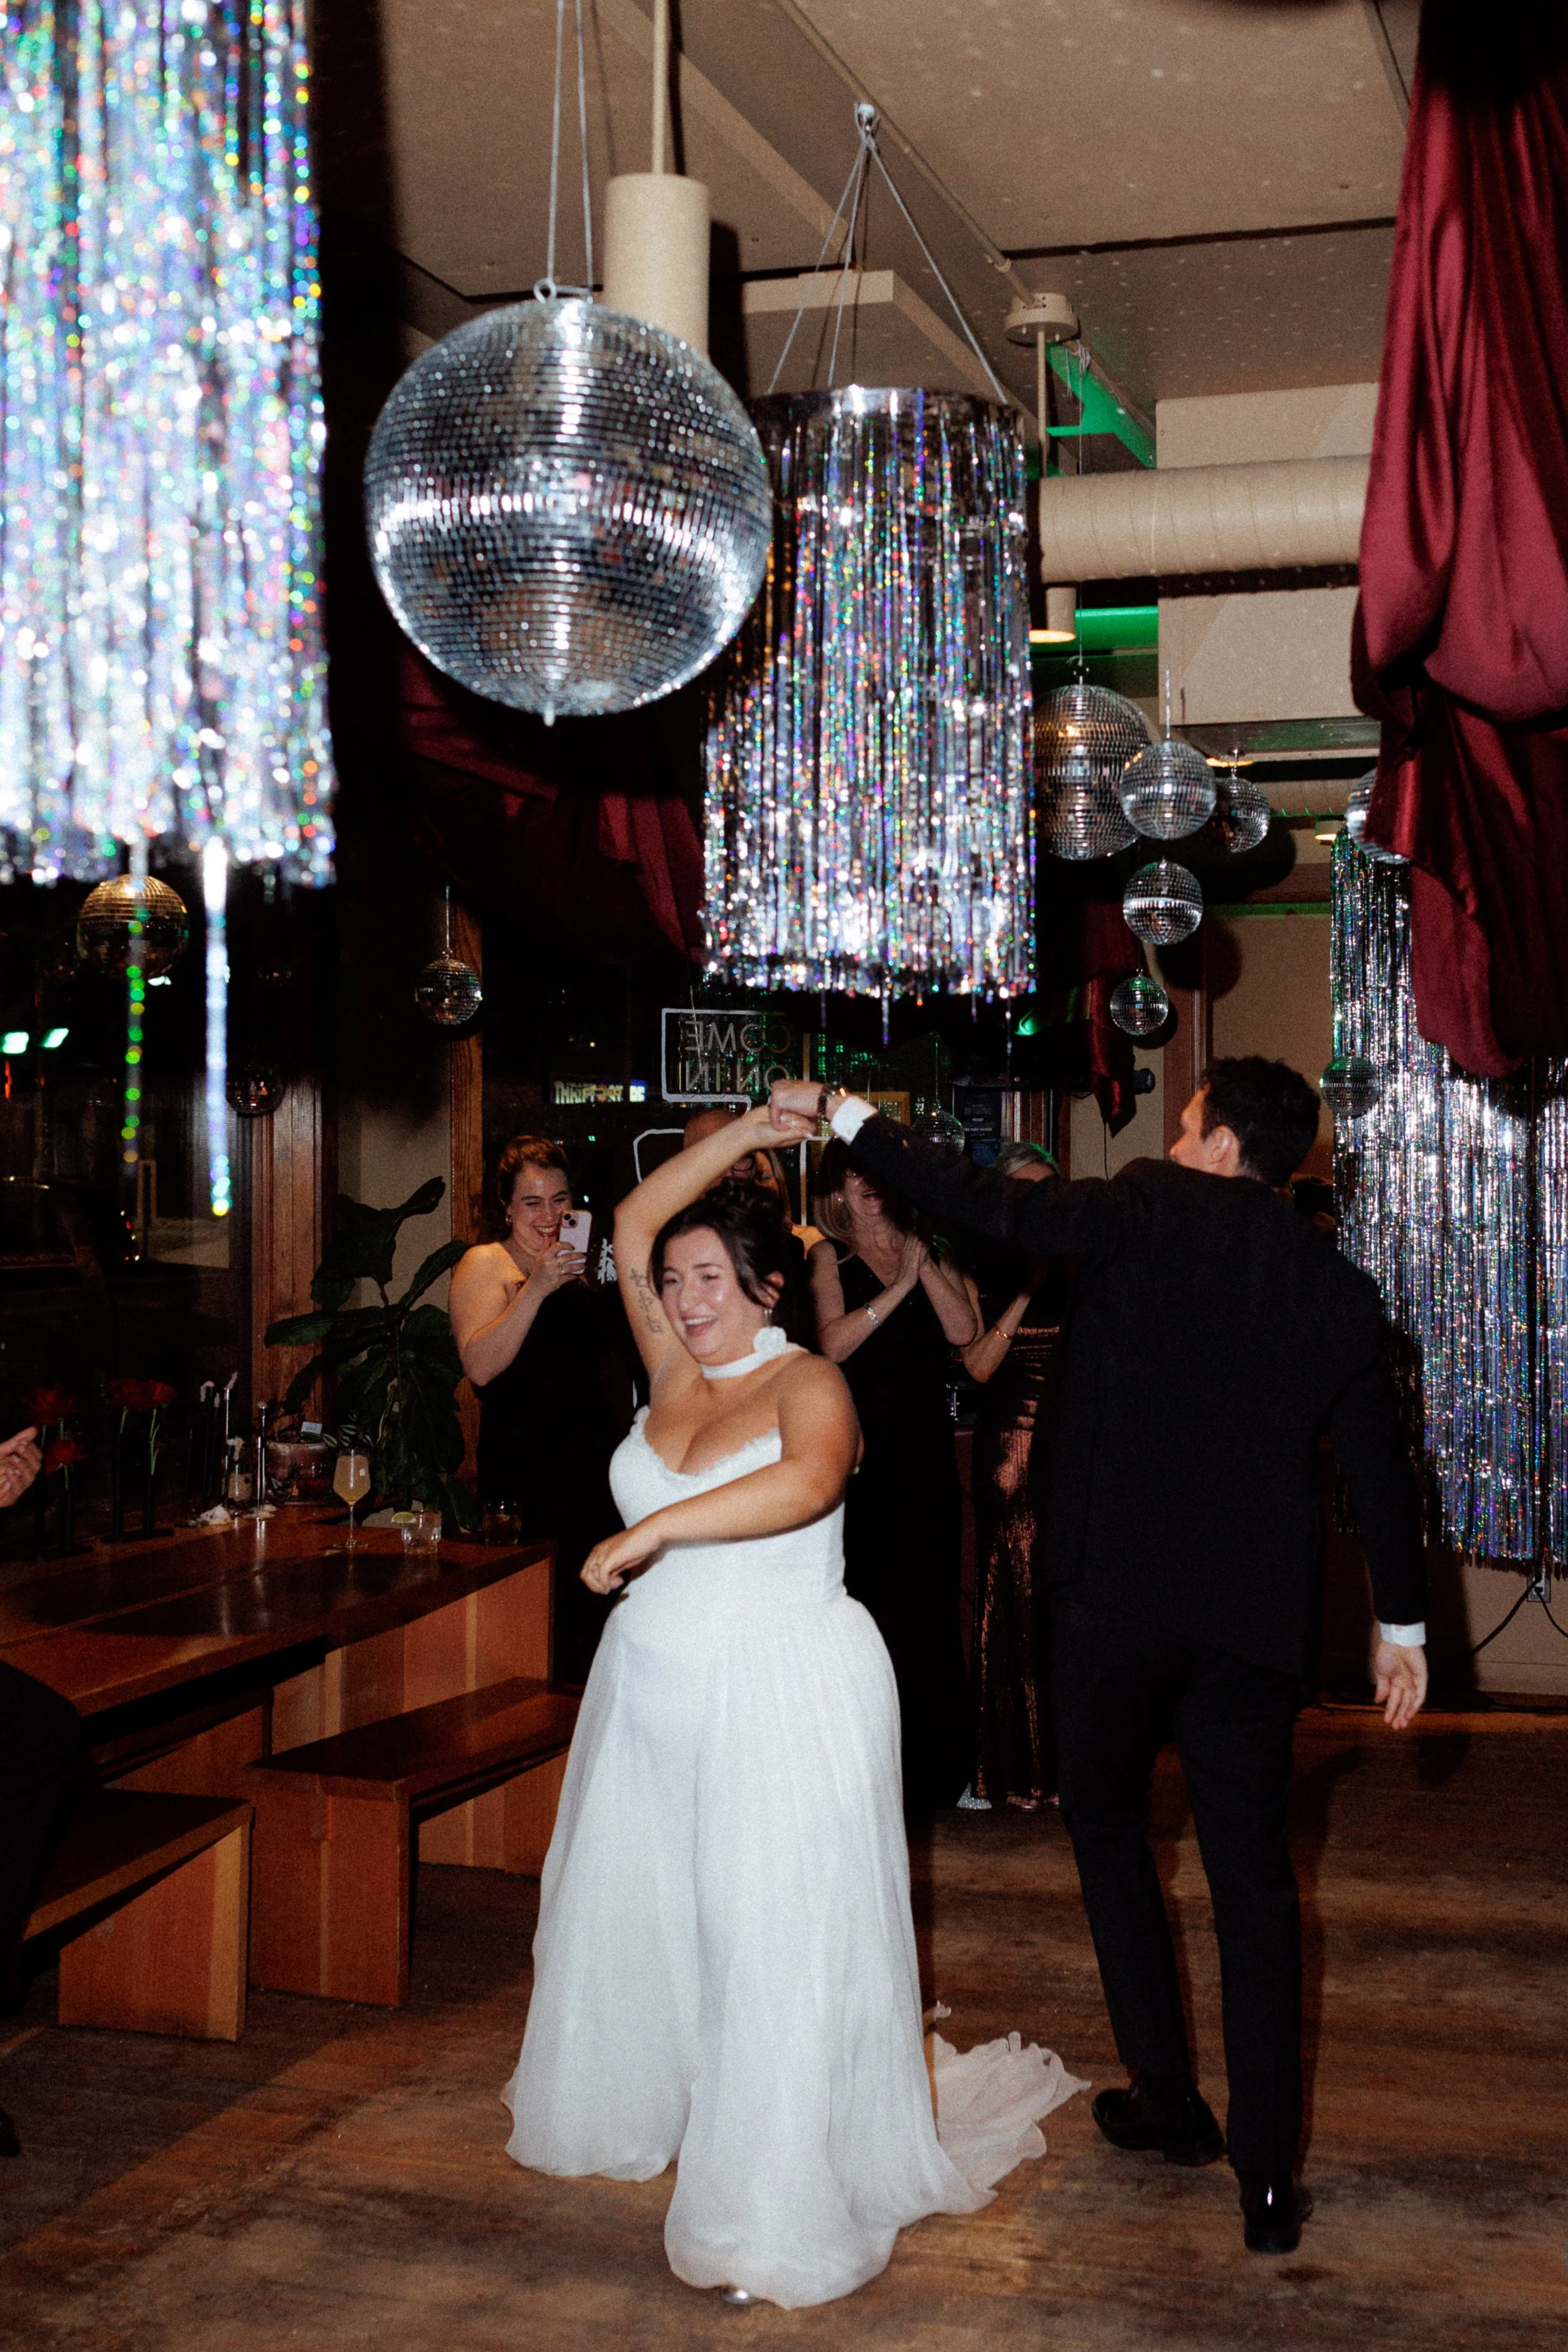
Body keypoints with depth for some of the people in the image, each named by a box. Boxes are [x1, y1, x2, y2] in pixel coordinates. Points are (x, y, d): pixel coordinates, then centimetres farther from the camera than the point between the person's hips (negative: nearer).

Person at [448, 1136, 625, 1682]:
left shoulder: (574, 1265, 19)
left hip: (590, 1470, 7)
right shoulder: (485, 1265, -2)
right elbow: (480, 1366, -19)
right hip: (522, 1478, -7)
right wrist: (538, 1287, -24)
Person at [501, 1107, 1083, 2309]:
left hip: (783, 1702, -7)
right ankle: (635, 2114, 39)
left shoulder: (808, 1382, -10)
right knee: (631, 1914, 17)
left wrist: (654, 1529, -32)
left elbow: (807, 1483, -31)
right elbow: (634, 1226, 4)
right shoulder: (675, 1372, 7)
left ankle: (777, 2220, 1)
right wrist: (748, 1131, 1)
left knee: (778, 1942, -5)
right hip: (653, 1697, 7)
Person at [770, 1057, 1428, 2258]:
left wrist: (848, 1118, 0)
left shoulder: (1151, 1211, -5)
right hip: (1258, 1616, 4)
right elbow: (1381, 1470, 14)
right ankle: (1270, 2178, 8)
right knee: (1253, 1876, 9)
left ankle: (1169, 2095, 23)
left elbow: (989, 1204, -10)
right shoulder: (1341, 1290, 9)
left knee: (1108, 1821, 19)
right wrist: (1403, 1625, 24)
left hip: (1119, 1588, -3)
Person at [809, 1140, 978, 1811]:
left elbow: (963, 1330, -2)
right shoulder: (830, 1257, 3)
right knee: (867, 1600, -3)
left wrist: (923, 1265, -8)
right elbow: (833, 1341, -12)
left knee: (928, 1599, 6)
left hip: (926, 1452, 3)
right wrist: (898, 1285, -13)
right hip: (863, 1448, -3)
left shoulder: (930, 1252, 12)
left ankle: (930, 1769, 17)